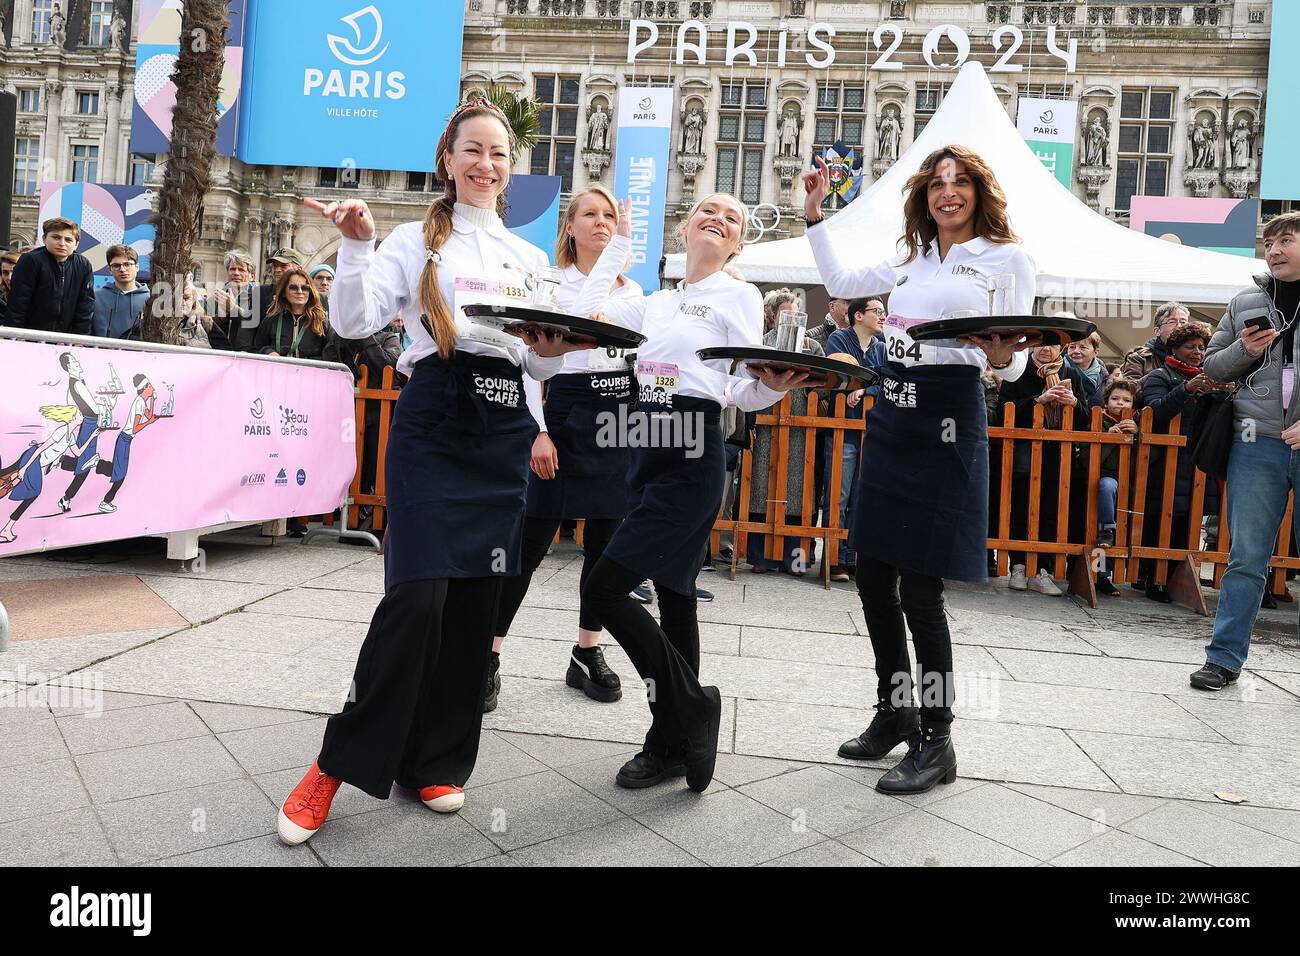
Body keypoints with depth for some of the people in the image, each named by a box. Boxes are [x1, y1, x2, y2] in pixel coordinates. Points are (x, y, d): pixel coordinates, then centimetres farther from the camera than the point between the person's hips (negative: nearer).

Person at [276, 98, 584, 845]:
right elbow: (355, 322, -4)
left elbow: (542, 366, 18)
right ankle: (342, 762, 3)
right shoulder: (417, 241, 7)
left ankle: (437, 762, 17)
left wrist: (553, 352, -4)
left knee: (477, 599, 4)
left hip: (504, 429, 4)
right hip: (434, 423, -4)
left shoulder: (531, 258, 19)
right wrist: (357, 246, -15)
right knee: (418, 591, -14)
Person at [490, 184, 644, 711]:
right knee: (532, 541, -5)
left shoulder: (633, 291, 15)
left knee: (604, 543, 8)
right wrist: (538, 431, -13)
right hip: (567, 412, -4)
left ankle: (587, 654, 22)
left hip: (620, 418, 5)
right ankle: (489, 655, 6)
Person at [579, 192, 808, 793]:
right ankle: (675, 741, 20)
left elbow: (743, 393, -3)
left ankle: (690, 707, 3)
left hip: (692, 457, -7)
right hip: (647, 452, 7)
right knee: (672, 596, 10)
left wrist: (775, 386, -24)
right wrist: (620, 239, 25)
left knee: (605, 590, -13)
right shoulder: (659, 302, 18)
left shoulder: (739, 296, 0)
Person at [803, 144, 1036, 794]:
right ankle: (895, 711, 26)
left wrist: (1002, 357, -26)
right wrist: (815, 215, 20)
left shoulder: (1006, 257, 2)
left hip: (948, 423, -6)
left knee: (920, 588, -8)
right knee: (872, 578, 8)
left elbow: (1015, 362, -3)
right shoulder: (913, 258, 18)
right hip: (891, 417, 6)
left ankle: (936, 741, 8)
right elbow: (840, 282, 26)